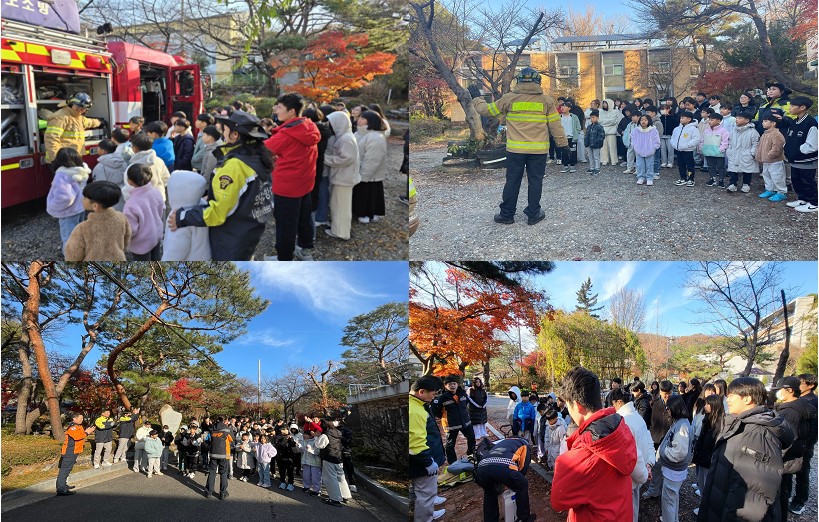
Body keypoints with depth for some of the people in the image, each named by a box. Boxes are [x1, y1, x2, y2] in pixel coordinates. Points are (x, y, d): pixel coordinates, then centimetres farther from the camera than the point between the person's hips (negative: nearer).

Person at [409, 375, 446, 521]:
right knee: (426, 494, 2)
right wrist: (428, 462, -22)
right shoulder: (413, 411, -29)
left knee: (420, 492, 25)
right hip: (423, 461, -11)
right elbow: (417, 442, -30)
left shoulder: (416, 405, 7)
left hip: (421, 460, 11)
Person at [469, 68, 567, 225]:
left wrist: (476, 98, 25)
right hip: (538, 150, 0)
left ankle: (507, 214, 13)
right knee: (535, 181, 8)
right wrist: (562, 143, 15)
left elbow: (486, 110, 8)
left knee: (512, 181, 8)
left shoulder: (509, 98, -1)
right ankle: (533, 214, 12)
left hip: (515, 149, 0)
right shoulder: (546, 100, 1)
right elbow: (555, 124, 5)